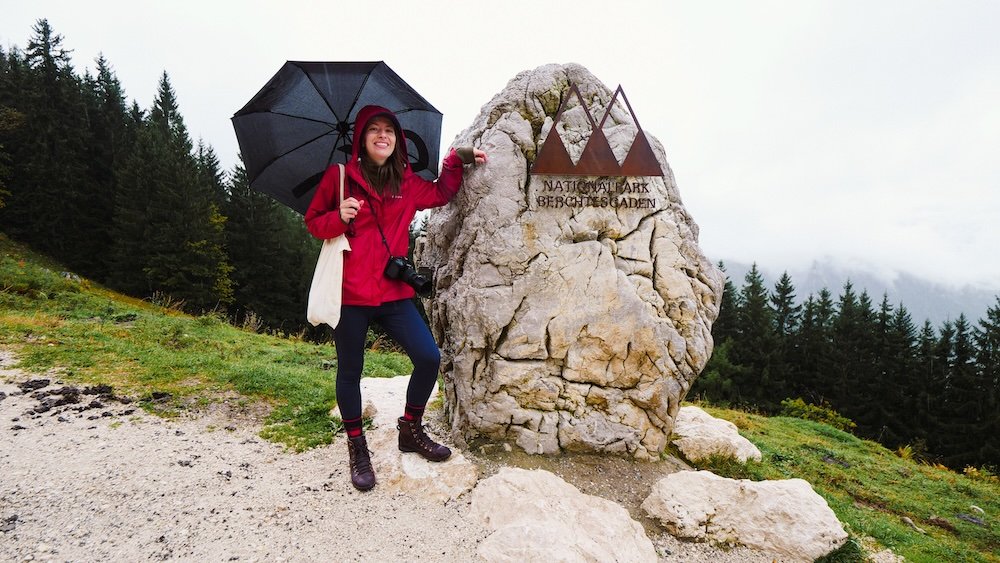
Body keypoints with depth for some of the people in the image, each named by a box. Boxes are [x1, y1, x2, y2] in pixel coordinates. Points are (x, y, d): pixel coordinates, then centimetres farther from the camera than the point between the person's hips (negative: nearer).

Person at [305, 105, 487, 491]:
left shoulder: (406, 183, 10)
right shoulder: (339, 176, 1)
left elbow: (440, 194, 26)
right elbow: (313, 222, 4)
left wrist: (456, 160, 14)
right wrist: (339, 217, -17)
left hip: (393, 292, 3)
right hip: (350, 293, -3)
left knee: (429, 358, -4)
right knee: (350, 372, 7)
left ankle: (411, 429, 22)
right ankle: (356, 446, 29)